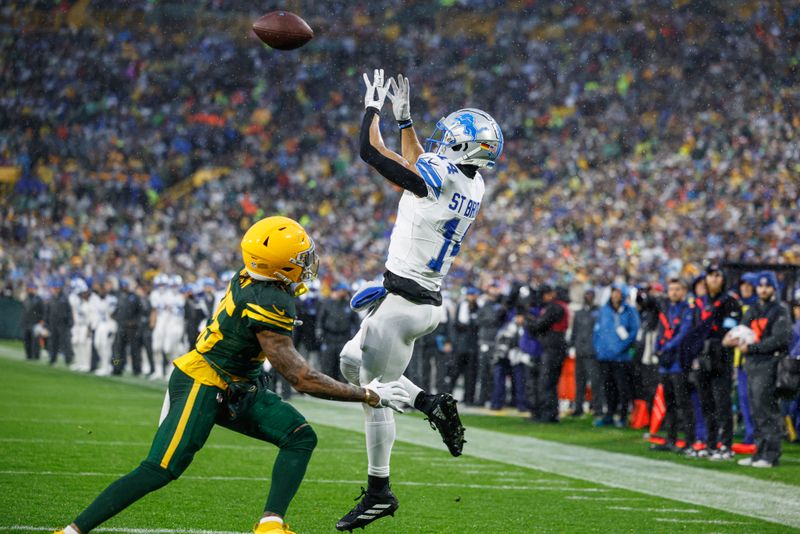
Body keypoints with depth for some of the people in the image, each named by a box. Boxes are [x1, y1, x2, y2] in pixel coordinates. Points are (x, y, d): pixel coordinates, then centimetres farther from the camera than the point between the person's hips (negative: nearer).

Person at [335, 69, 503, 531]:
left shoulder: (440, 176, -20)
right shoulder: (473, 188, 6)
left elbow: (370, 150, -14)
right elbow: (417, 168, 26)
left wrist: (374, 104, 1)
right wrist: (404, 117, 25)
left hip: (405, 302, -9)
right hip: (427, 299, 9)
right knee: (352, 361, 23)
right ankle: (434, 406, 18)